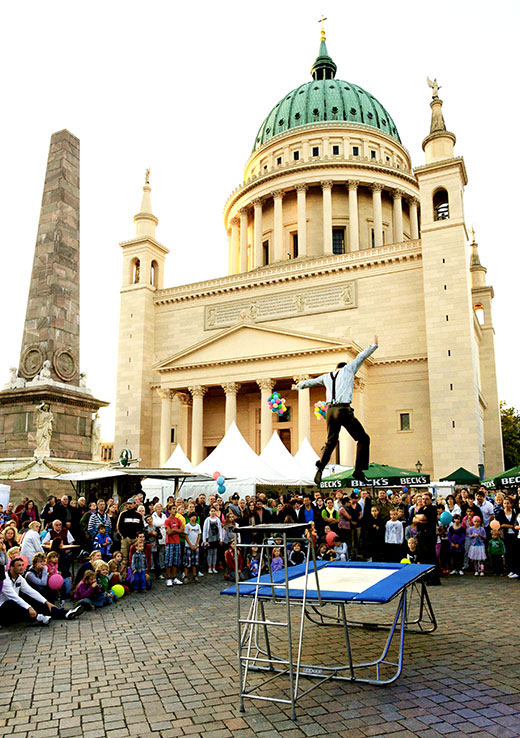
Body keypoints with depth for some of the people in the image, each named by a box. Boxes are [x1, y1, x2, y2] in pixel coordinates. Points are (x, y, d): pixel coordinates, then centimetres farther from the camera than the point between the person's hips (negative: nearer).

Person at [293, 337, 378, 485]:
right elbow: (362, 356, 23)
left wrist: (297, 386, 53)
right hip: (344, 409, -5)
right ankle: (358, 470, -4)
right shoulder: (348, 369, 13)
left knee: (330, 441, 16)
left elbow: (309, 382, 35)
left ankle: (320, 468, 0)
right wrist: (374, 345, 38)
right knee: (363, 438, 4)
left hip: (330, 410, 5)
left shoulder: (326, 377, 21)